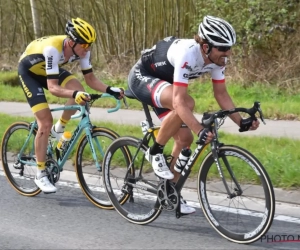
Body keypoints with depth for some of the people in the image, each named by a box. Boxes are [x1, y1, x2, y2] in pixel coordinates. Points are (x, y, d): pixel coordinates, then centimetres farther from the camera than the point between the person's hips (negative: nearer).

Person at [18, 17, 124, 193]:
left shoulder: (81, 50, -21)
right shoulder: (53, 49, -40)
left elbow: (90, 79, -14)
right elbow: (52, 87, -43)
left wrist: (109, 90, -31)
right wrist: (75, 94, -59)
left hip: (48, 69, 6)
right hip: (29, 71, -6)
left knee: (78, 89, -23)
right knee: (45, 123, -14)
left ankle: (58, 129, 2)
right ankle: (41, 174, -2)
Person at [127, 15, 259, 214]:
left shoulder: (216, 58, -15)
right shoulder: (187, 54, -38)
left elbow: (221, 94, -5)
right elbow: (179, 101, -42)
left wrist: (241, 121, -17)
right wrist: (200, 131, -52)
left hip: (163, 81, 8)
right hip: (142, 77, -8)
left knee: (185, 138, 0)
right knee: (187, 103, -34)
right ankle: (155, 152, -14)